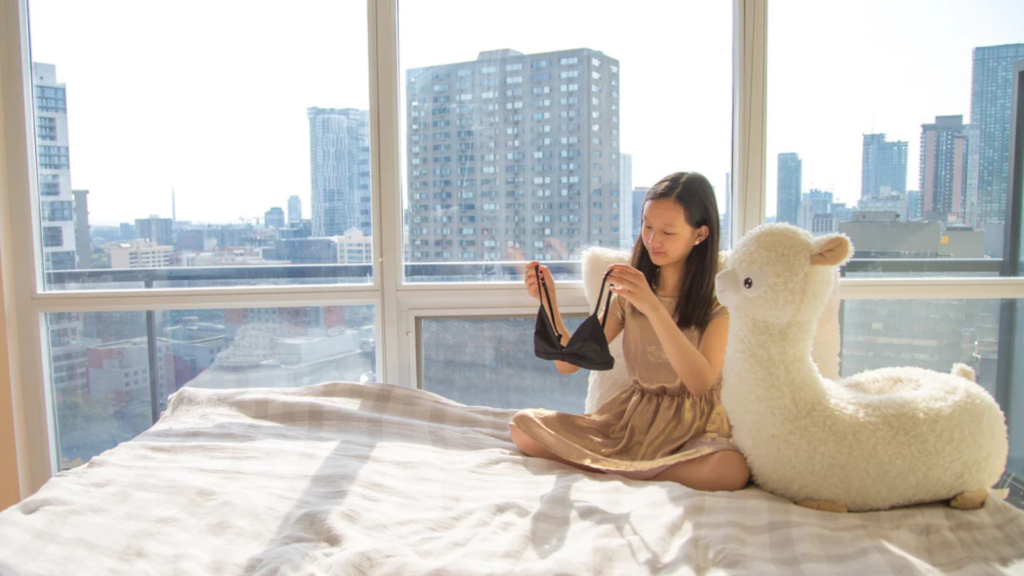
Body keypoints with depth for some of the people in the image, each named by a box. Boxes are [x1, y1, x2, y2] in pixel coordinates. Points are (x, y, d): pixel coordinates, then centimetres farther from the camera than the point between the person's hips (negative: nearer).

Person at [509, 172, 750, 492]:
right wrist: (549, 302, -14)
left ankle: (610, 469, -17)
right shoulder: (630, 293, 6)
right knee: (523, 425, -13)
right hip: (631, 419, 3)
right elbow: (568, 363, 2)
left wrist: (653, 307, -31)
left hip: (692, 428, -3)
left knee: (730, 469, -38)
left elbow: (701, 383, -23)